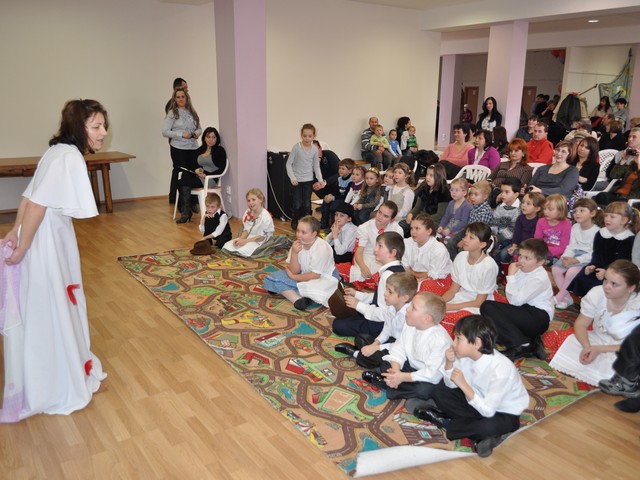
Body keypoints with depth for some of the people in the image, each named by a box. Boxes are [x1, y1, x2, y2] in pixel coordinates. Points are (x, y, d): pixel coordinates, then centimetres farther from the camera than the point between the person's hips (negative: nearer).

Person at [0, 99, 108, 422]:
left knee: (42, 314, 22)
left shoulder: (59, 151, 7)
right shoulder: (70, 157, -22)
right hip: (46, 245, -9)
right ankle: (65, 387, 23)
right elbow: (38, 203, -26)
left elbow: (29, 196, 6)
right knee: (53, 314, 5)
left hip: (51, 240, 9)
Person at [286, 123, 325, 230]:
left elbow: (316, 166, 6)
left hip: (308, 180, 2)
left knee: (307, 204, 6)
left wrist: (320, 179, -6)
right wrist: (292, 178, -19)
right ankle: (294, 222, 24)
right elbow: (289, 163, -8)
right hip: (297, 180, -2)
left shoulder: (315, 149, -1)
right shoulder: (296, 147, -11)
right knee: (297, 204, 1)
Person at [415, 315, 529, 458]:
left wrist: (463, 385, -32)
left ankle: (446, 422, -11)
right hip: (479, 401, 6)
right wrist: (449, 363, -20)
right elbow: (451, 385, -1)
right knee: (439, 392, -4)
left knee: (489, 426, -37)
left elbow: (488, 411, -29)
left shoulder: (501, 370, -33)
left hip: (505, 413, -6)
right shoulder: (467, 355, -16)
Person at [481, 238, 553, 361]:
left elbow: (516, 301, -20)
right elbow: (511, 298, 5)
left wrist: (511, 276, -15)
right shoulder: (522, 270, 6)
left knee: (488, 307, -21)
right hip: (525, 311, 9)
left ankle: (522, 346, -21)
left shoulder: (539, 278, -16)